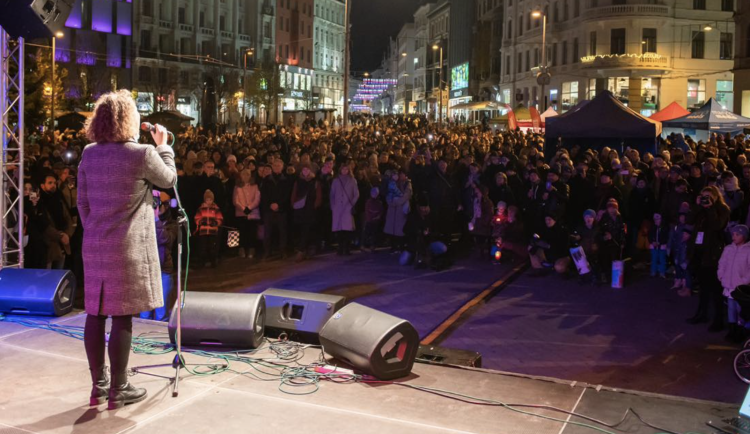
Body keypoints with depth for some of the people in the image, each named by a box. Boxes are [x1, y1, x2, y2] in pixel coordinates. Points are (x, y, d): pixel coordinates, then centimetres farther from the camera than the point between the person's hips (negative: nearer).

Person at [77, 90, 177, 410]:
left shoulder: (89, 154, 5)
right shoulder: (142, 154, -12)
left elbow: (83, 202, 7)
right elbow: (169, 180, 6)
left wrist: (91, 229, 17)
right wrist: (163, 146, 17)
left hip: (94, 244, 6)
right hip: (129, 246, -6)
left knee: (96, 313, 11)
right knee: (122, 316, 0)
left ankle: (99, 386, 21)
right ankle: (118, 390, 8)